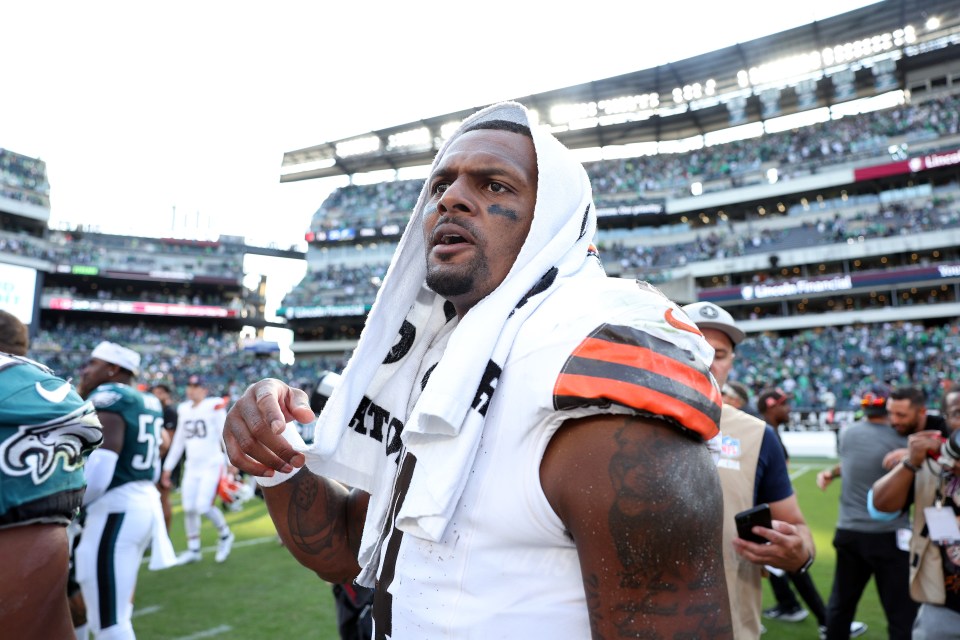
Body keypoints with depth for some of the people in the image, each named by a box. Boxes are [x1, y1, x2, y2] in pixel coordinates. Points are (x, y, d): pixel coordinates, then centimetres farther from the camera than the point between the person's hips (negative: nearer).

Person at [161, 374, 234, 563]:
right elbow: (178, 441, 18)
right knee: (189, 508, 4)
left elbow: (225, 435, -11)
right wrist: (168, 467, 20)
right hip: (192, 467, 6)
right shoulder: (184, 410, 9)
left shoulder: (214, 406, -9)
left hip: (212, 465, -6)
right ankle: (193, 549, 19)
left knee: (204, 506, -13)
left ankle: (225, 535, 13)